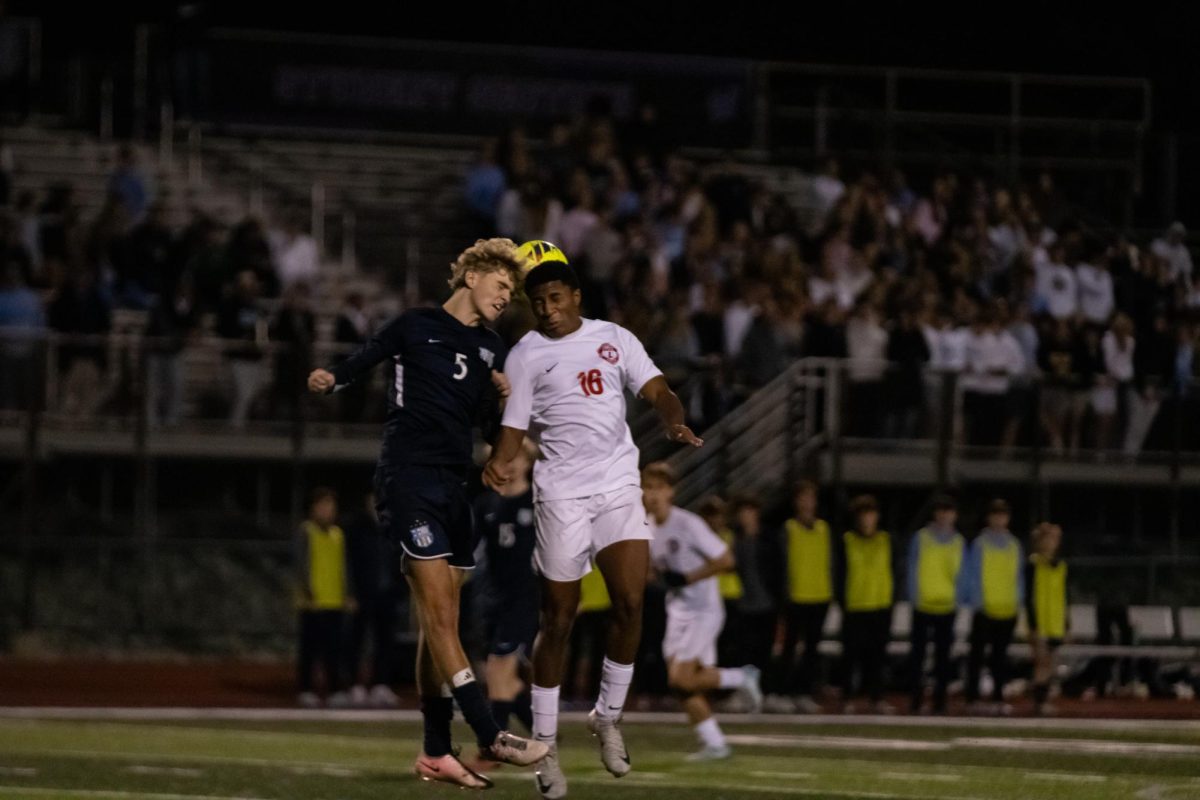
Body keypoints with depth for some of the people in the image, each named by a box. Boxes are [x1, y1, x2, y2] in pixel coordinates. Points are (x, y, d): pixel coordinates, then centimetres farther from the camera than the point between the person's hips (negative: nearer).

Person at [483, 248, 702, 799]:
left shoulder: (615, 339, 9)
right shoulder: (526, 355, 3)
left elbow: (656, 391, 3)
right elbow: (513, 429, 1)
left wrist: (674, 421, -19)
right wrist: (499, 465, -21)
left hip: (620, 486, 2)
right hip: (562, 494, -2)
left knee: (630, 601, -12)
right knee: (559, 619, 0)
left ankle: (609, 716, 8)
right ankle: (545, 743, 10)